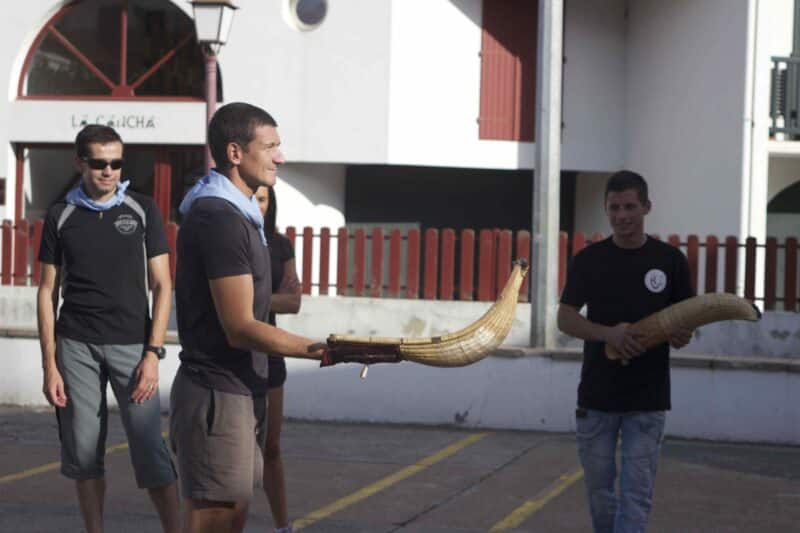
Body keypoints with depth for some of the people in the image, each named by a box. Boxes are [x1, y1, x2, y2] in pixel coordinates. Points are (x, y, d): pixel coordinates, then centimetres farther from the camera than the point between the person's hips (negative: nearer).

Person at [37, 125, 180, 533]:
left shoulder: (142, 211, 4)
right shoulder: (61, 216, 7)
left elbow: (162, 287, 4)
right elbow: (48, 292, 8)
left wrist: (152, 354, -6)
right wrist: (49, 366, 1)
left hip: (131, 345, -1)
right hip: (77, 346, 1)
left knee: (150, 449, -7)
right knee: (83, 452, 3)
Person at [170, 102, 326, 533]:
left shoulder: (236, 214, 15)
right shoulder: (221, 219, -18)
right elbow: (241, 329, -21)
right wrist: (319, 350, -20)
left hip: (241, 392, 10)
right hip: (217, 397, -10)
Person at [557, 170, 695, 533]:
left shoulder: (669, 260, 0)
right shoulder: (588, 260, 0)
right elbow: (565, 318, -5)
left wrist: (681, 334, -18)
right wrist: (608, 333, -22)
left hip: (648, 400, -1)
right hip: (596, 397, 1)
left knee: (636, 492, -4)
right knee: (599, 488, 10)